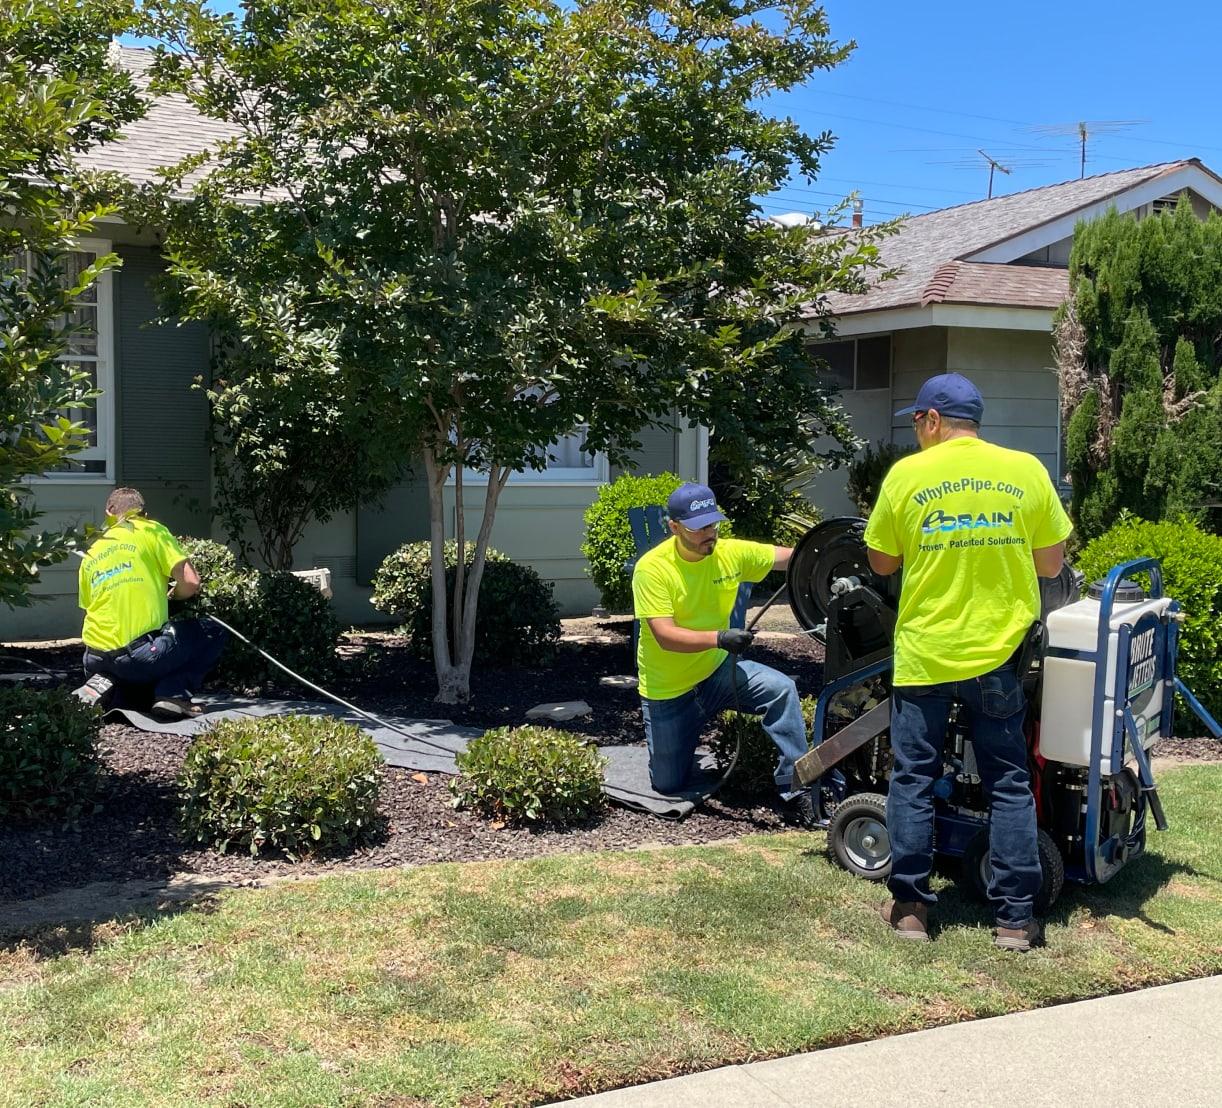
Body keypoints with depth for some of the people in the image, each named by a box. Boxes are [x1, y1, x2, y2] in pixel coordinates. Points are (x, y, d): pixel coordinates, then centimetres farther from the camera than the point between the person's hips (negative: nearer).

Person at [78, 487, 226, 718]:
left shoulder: (91, 554, 18)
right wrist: (172, 595, 16)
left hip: (95, 661, 6)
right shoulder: (151, 531, 2)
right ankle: (173, 694, -2)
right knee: (213, 633, 15)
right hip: (138, 654, -6)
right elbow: (190, 582, -6)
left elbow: (88, 607, 21)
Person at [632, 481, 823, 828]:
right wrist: (719, 638, -43)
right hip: (667, 690, -3)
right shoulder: (652, 568, -23)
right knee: (669, 784, 4)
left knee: (781, 689, -25)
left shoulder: (732, 552, -10)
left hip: (717, 670, 3)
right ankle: (661, 737, 38)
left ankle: (795, 790, -16)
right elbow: (665, 635, -30)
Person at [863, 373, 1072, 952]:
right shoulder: (1026, 470, -3)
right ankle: (1015, 917, 13)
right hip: (998, 654, 2)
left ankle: (909, 906, 15)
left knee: (912, 780, 10)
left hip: (923, 654, -1)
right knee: (1009, 785, 10)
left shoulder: (906, 475, -7)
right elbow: (1051, 563, 3)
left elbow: (882, 563, 2)